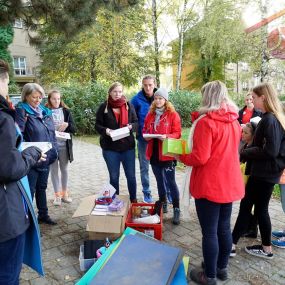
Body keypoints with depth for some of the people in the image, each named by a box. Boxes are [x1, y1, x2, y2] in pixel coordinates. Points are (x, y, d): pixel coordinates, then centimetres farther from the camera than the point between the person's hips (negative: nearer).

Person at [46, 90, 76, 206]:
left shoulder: (66, 111, 4)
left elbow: (74, 128, 3)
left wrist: (67, 124, -16)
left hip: (64, 144, 2)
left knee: (64, 169, 12)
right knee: (53, 170, 6)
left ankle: (64, 193, 26)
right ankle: (57, 195, 17)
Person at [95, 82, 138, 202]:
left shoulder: (128, 105, 3)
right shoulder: (104, 106, -2)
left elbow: (136, 122, 5)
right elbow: (97, 125, -1)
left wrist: (131, 126, -17)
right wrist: (106, 130, -21)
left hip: (128, 146, 1)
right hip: (110, 148, -1)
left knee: (131, 176, 8)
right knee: (114, 176, 11)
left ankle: (133, 200, 26)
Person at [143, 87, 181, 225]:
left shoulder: (173, 114, -5)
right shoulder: (150, 114, 11)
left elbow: (177, 133, -8)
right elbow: (145, 130, 17)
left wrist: (166, 137, -25)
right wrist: (146, 135, -5)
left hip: (167, 154, -5)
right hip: (154, 153, 5)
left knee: (170, 182, -3)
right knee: (160, 181, 17)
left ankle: (176, 209, 7)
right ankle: (163, 204, 31)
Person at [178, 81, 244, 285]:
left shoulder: (206, 122, -18)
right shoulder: (234, 121, 5)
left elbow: (199, 158, -20)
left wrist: (181, 156, -2)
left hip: (209, 185, -7)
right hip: (230, 183, 8)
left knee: (210, 232, 6)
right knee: (224, 227, 19)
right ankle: (222, 267, 36)